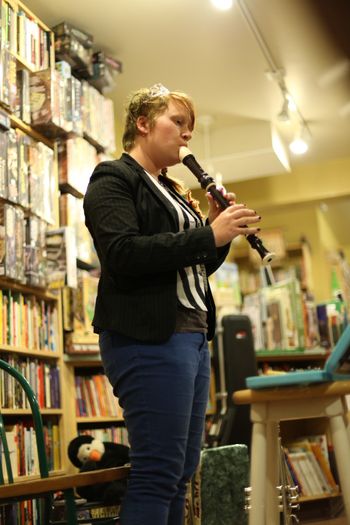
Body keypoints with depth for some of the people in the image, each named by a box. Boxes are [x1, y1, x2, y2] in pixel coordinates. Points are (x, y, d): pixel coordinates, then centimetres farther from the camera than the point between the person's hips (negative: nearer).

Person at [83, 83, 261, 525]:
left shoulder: (170, 191, 23)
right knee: (159, 471, -9)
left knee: (183, 470, 11)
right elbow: (123, 253, -19)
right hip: (149, 337, -9)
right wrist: (209, 235, -18)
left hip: (192, 335, 9)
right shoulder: (113, 179, -2)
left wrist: (220, 229, 6)